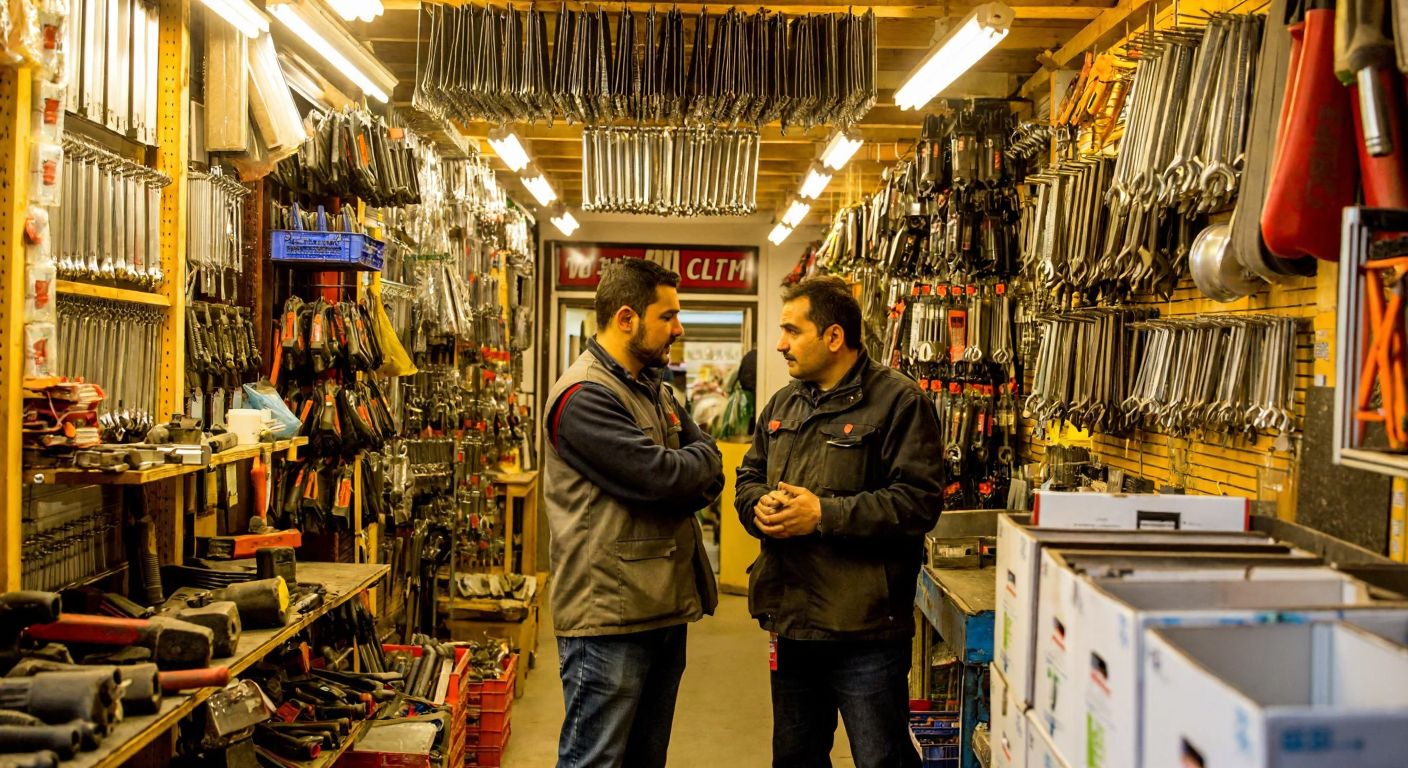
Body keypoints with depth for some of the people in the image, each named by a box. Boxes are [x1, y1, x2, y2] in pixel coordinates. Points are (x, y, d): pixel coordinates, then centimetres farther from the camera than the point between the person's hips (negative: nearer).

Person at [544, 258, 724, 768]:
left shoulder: (655, 391, 16)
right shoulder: (585, 396, -15)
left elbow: (710, 476, 10)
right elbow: (660, 475, -23)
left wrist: (682, 487, -13)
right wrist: (698, 458, -1)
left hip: (665, 609, 9)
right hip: (610, 612, -9)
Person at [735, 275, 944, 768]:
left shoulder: (898, 401, -11)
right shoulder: (782, 406, 13)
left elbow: (918, 502, -19)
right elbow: (748, 479, 19)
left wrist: (823, 515, -21)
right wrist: (760, 506, -5)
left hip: (865, 629, -7)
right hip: (791, 621, 7)